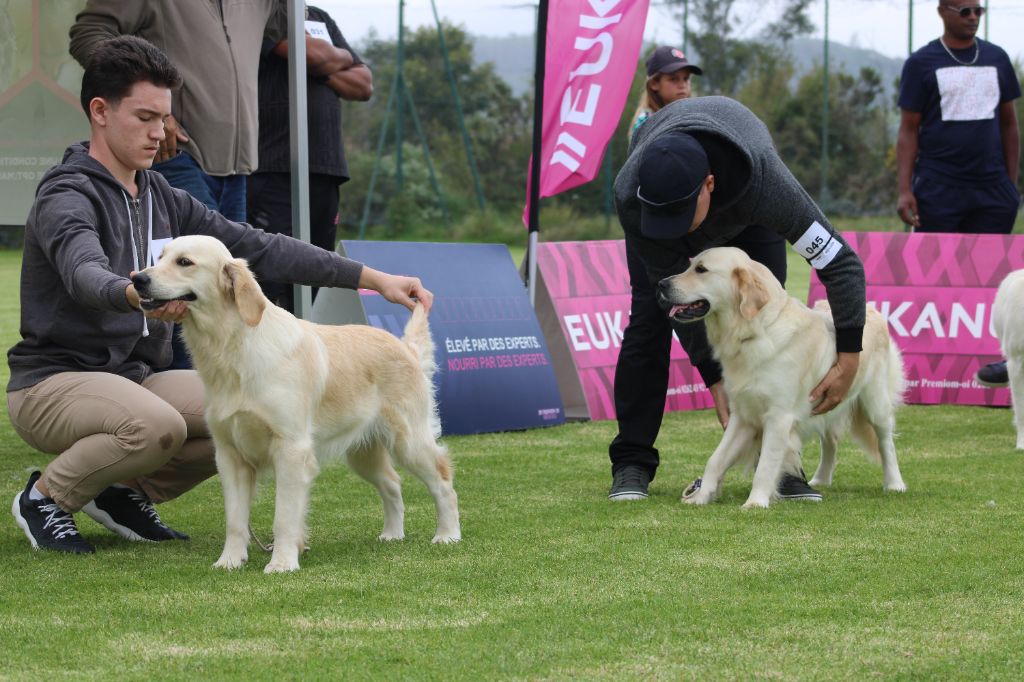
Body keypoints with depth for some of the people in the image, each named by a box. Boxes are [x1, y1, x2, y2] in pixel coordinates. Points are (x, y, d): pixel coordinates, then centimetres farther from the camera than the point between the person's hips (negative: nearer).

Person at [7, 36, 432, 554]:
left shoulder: (162, 199, 9)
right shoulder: (67, 199, -16)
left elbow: (258, 248, 6)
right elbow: (86, 276, -37)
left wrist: (373, 277, -1)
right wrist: (136, 295, -62)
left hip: (134, 376, 8)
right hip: (52, 381, -8)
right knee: (157, 425, -36)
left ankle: (128, 492, 6)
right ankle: (45, 496, -8)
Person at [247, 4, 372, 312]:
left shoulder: (320, 18, 22)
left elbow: (364, 84, 16)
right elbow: (312, 54, -16)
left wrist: (323, 68, -2)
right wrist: (341, 57, 7)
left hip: (325, 171, 8)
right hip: (271, 171, -8)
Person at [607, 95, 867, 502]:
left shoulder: (767, 183, -47)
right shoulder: (630, 196, -43)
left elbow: (842, 263, -38)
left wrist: (848, 360, -40)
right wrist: (715, 380, -31)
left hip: (743, 203, 0)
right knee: (649, 318, -13)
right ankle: (631, 462, -6)